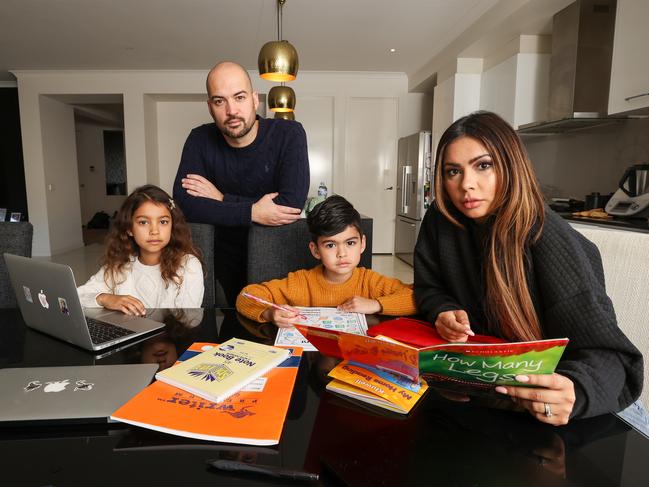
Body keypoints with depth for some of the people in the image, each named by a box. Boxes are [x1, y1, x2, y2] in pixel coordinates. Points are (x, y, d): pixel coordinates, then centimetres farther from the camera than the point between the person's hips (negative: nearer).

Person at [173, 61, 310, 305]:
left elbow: (292, 204, -24)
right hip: (226, 261, 2)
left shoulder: (289, 134, -13)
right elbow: (183, 204, -15)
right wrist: (252, 212, -23)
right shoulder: (200, 140, -5)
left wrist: (222, 199, -18)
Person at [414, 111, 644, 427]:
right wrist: (445, 312, -18)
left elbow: (605, 351, -26)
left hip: (547, 383, -4)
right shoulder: (441, 220, -10)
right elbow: (429, 289, 4)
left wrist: (574, 392, -46)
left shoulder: (545, 237, -22)